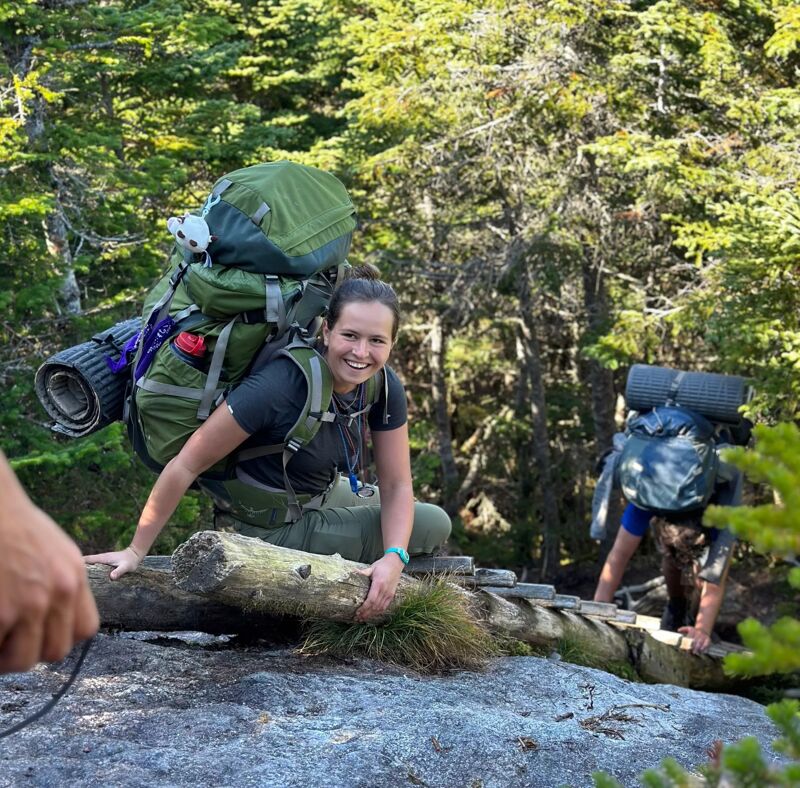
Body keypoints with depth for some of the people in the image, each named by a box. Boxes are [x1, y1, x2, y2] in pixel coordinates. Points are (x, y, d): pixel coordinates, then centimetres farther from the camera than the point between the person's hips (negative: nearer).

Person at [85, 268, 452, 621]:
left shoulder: (386, 388, -16)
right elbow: (185, 465, -30)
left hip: (323, 495, 7)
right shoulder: (278, 387, -35)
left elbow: (395, 485, -9)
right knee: (432, 526, -5)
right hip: (277, 528, -7)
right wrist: (135, 551, -25)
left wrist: (393, 559, -28)